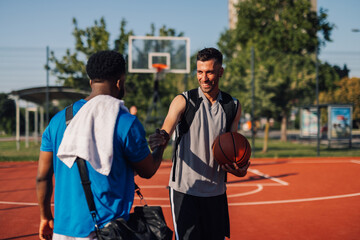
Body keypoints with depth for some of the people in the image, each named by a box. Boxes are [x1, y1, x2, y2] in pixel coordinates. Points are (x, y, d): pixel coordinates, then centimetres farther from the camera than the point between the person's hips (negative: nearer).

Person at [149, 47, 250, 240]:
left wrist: (238, 168, -11)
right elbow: (165, 133, -19)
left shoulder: (233, 106, 6)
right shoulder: (183, 101, -6)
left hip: (216, 191, 4)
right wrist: (159, 139, -43)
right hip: (185, 190, -4)